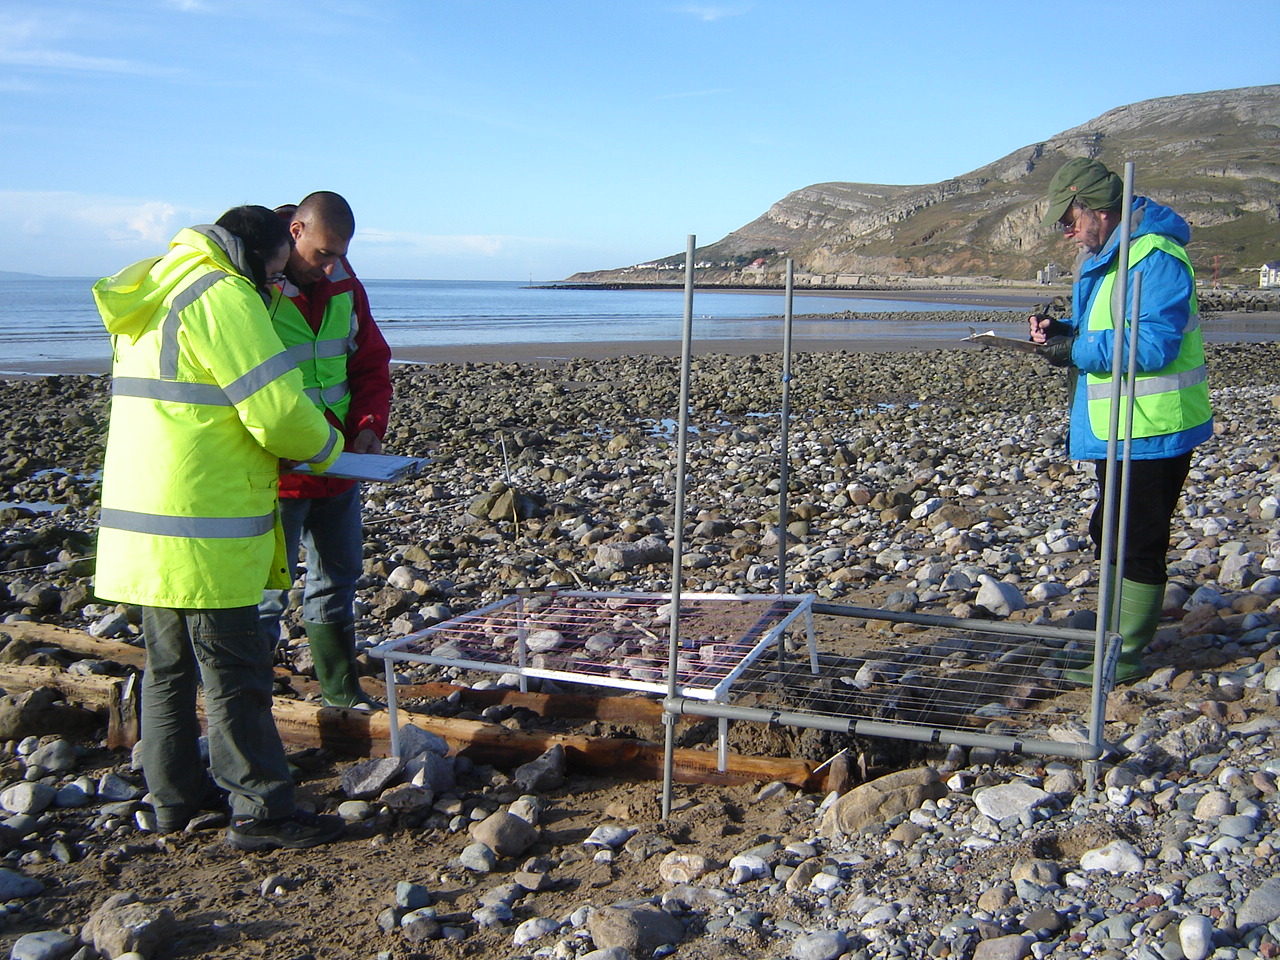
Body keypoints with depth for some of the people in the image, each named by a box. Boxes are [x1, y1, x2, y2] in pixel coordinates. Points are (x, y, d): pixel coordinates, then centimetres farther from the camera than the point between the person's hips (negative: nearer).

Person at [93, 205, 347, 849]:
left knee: (168, 666, 17)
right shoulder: (224, 296, -14)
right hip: (203, 530, -9)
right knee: (234, 671, -3)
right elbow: (277, 412, -18)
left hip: (140, 518, 9)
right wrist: (325, 446, 2)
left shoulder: (152, 294, 16)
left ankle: (172, 797, 28)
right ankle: (261, 812, 5)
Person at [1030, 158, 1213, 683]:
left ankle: (1123, 656, 7)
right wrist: (1062, 331, 2)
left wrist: (1076, 349, -21)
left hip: (1151, 432, -11)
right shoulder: (1104, 258, 13)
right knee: (1109, 535, 20)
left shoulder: (1156, 258, -20)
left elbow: (1154, 345, -28)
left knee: (1138, 543, -2)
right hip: (1116, 430, 11)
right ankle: (1119, 633, 35)